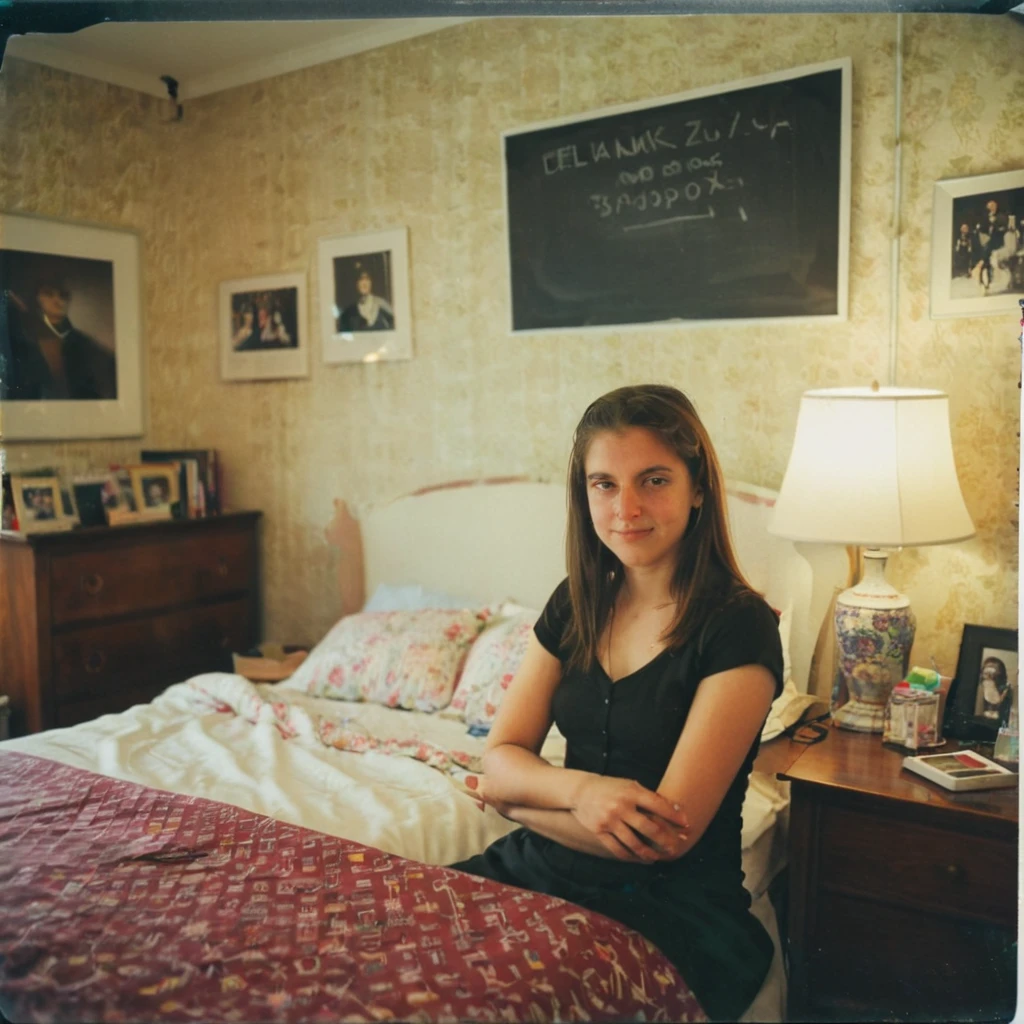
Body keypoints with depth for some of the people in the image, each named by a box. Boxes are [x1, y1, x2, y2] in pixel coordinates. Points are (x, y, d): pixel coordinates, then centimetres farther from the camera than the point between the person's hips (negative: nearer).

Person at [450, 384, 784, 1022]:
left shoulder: (739, 628, -14)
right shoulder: (576, 604, 5)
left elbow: (669, 836, -17)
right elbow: (499, 759, 2)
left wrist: (512, 798, -6)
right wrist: (581, 789, -20)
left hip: (674, 904, -5)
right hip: (546, 870, 5)